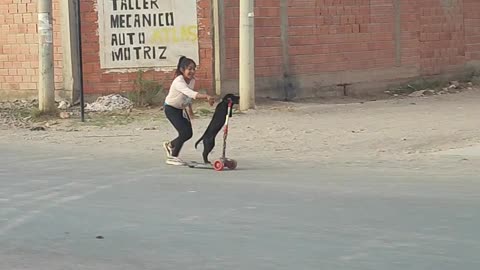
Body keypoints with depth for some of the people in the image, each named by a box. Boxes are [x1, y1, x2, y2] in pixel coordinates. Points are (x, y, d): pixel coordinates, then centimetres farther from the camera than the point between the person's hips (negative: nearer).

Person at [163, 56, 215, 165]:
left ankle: (170, 145, 33)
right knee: (184, 132, -17)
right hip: (171, 108, -8)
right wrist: (206, 97, -63)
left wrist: (189, 109, 20)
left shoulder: (192, 80, -7)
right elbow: (191, 93, -50)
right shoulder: (178, 82, -34)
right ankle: (172, 157, -2)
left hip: (181, 109, 8)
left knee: (189, 134, 6)